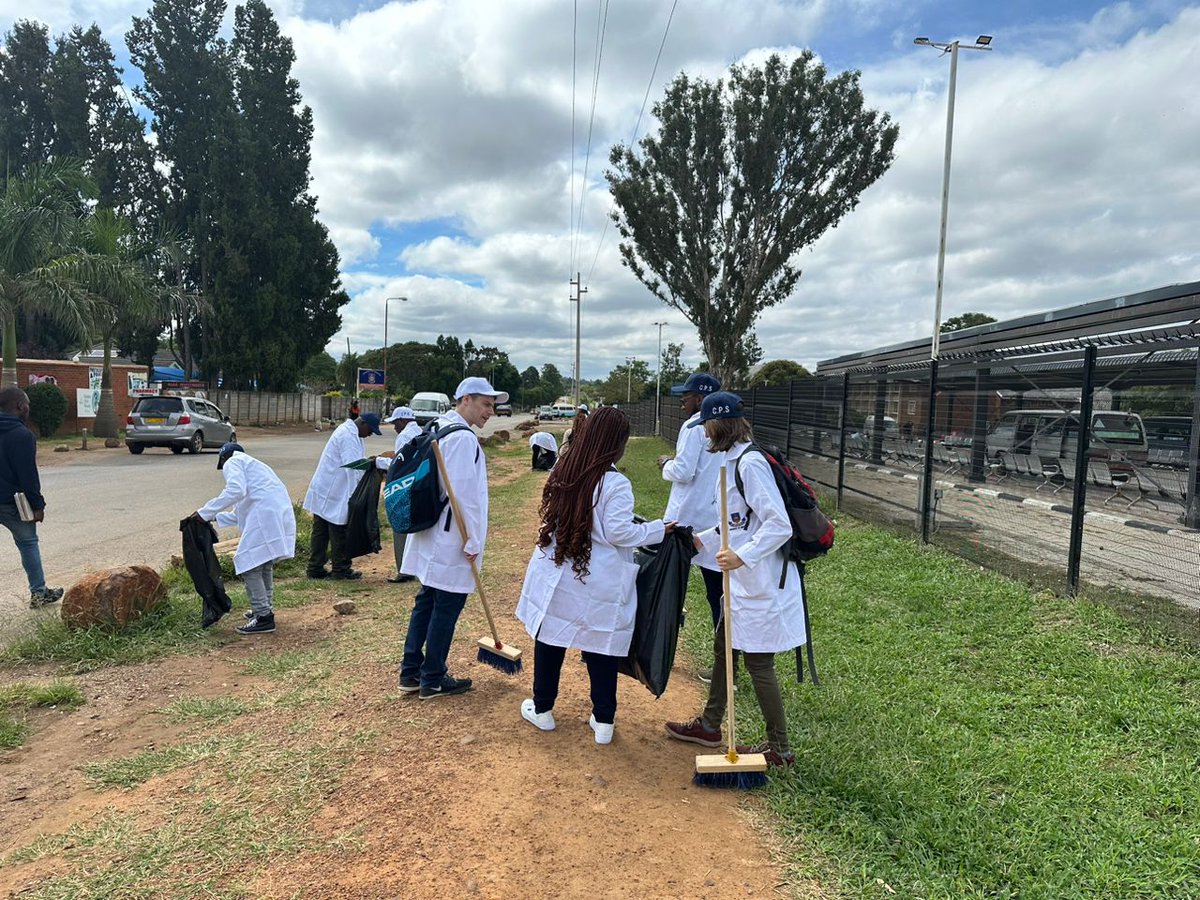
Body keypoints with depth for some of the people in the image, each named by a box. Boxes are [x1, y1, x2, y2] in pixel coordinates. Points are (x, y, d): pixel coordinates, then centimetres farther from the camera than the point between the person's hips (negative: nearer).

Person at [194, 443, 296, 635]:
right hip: (282, 514, 9)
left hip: (265, 515, -9)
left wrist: (206, 512, -7)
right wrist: (216, 517, 43)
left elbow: (236, 490, -13)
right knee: (264, 564, 23)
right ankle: (265, 609, 33)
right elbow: (240, 514, 37)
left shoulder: (232, 462, 9)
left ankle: (263, 617, -2)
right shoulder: (252, 464, 36)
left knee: (249, 565, -3)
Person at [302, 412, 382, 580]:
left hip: (324, 491, 10)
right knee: (339, 533, 0)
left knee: (321, 531, 12)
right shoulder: (348, 436, -18)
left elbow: (356, 461, 17)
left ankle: (315, 568, 17)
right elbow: (353, 467, -23)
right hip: (334, 493, -10)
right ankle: (340, 569, 9)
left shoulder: (348, 431, 15)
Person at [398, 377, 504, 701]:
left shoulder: (437, 428, 12)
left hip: (432, 537, 10)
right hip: (452, 541, -10)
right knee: (446, 608, 3)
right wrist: (473, 542, -16)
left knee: (426, 602, 17)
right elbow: (465, 495, -23)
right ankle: (432, 680, 15)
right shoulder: (463, 438, -19)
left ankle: (410, 673, 26)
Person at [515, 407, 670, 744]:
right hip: (599, 585, -4)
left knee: (550, 640, 17)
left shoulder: (563, 472, 0)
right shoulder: (615, 484, -18)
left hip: (555, 574, 5)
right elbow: (619, 533, -18)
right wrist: (657, 529, -5)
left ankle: (541, 709, 32)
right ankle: (603, 721, 20)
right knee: (601, 650, 9)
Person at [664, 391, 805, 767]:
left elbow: (779, 525, -25)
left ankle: (779, 748, 20)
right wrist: (701, 539, 19)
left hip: (761, 583, -10)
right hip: (743, 581, 10)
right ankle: (709, 725, 38)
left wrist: (741, 556, -32)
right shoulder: (732, 461, 10)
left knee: (758, 662, 3)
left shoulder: (750, 462, -21)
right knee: (723, 648, 20)